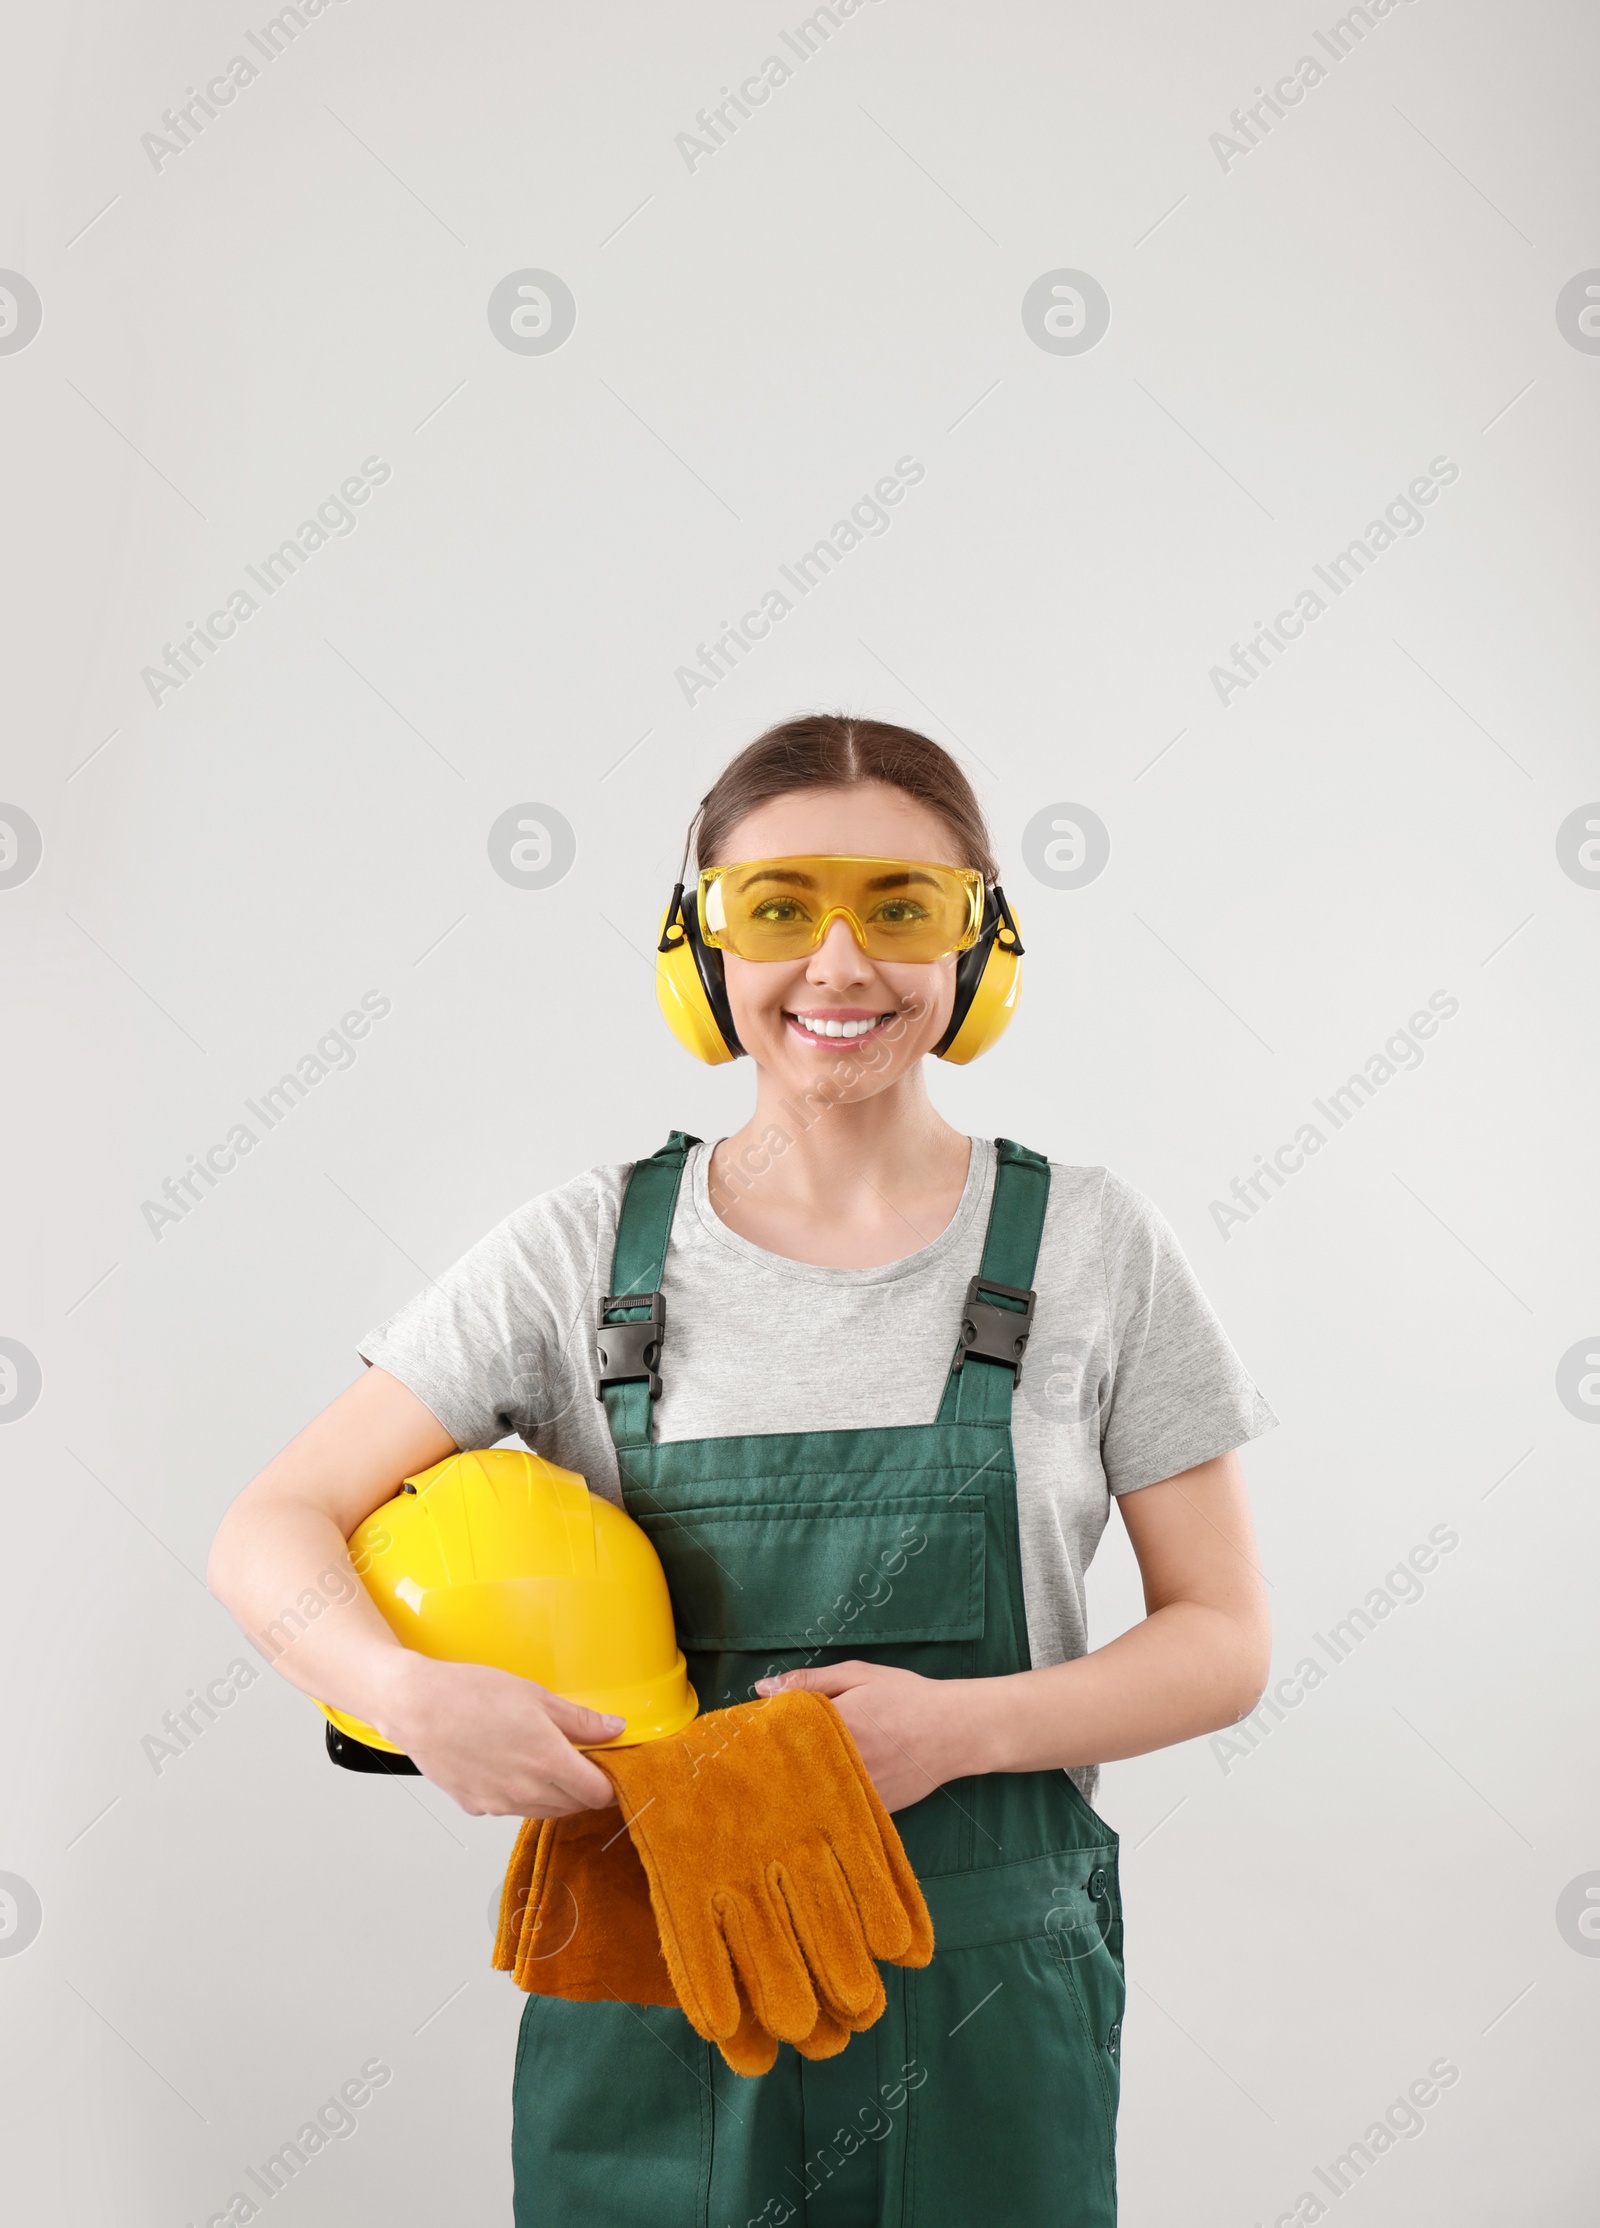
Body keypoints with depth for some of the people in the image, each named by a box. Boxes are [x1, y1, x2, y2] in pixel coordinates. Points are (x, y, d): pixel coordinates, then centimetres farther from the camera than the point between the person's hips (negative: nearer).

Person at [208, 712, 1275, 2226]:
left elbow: (1221, 1642, -2)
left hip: (980, 1996, 0)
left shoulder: (1088, 1245, -4)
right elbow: (268, 1531, -4)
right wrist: (412, 1695, -25)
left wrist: (961, 1725, -19)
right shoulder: (587, 1249, -4)